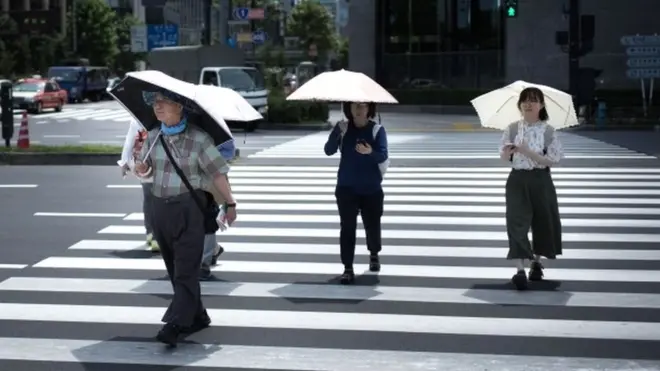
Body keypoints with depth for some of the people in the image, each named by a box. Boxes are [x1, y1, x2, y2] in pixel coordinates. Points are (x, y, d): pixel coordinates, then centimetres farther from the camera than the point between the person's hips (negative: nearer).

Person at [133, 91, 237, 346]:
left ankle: (175, 325, -14)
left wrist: (230, 204, -6)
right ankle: (197, 317, 25)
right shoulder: (153, 137, 7)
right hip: (161, 208, 6)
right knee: (174, 269, 12)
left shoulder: (198, 139, -10)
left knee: (185, 269, -9)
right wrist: (139, 164, -9)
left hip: (189, 208, -6)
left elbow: (217, 173, -7)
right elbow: (143, 171, 13)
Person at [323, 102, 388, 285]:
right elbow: (328, 151, -12)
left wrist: (370, 152, -38)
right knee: (347, 227, -5)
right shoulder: (343, 128, -3)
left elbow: (383, 156, -16)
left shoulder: (377, 129, -7)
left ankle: (374, 255, 39)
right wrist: (338, 134, -29)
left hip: (371, 188, 0)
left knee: (372, 225, 9)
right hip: (347, 188, 1)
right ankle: (348, 268, 0)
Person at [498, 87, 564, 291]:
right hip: (517, 180, 0)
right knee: (517, 222, -11)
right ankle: (520, 269, -15)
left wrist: (528, 152, -20)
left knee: (543, 222, 12)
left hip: (540, 181, 0)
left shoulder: (548, 131, -5)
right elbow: (503, 156, 6)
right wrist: (508, 151, -18)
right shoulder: (512, 129, 1)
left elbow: (552, 160, -10)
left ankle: (536, 261, 36)